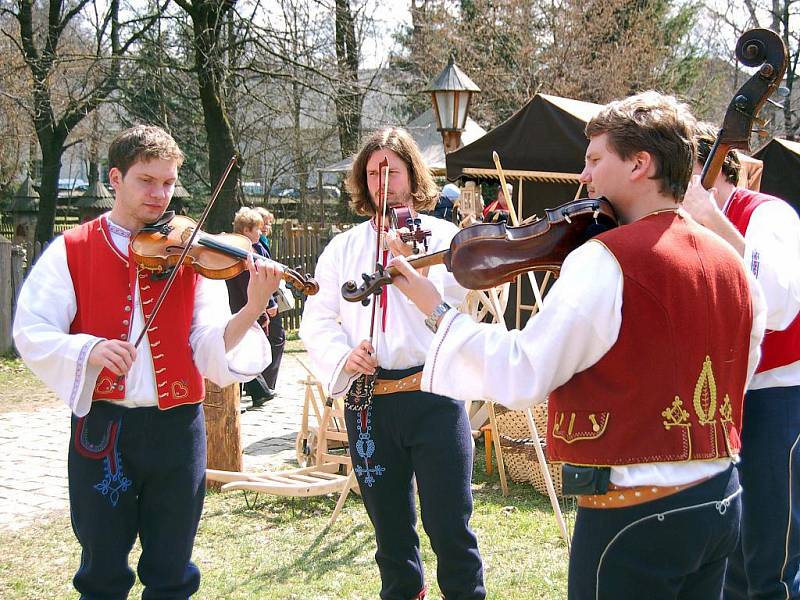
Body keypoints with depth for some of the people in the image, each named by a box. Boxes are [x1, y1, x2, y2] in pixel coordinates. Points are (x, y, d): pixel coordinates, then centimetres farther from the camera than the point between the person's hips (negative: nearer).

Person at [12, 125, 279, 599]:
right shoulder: (72, 252, 1)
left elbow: (209, 345, -5)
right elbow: (32, 332, -7)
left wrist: (251, 311, -24)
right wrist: (88, 348, -26)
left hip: (177, 426, 1)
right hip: (102, 424, -1)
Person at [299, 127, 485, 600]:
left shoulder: (443, 236, 4)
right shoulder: (344, 248, 12)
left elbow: (453, 308, -10)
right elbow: (317, 319, 4)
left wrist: (410, 263, -21)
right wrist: (343, 355, -14)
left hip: (434, 396, -3)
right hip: (368, 403, 3)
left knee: (450, 526, -5)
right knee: (391, 529, 14)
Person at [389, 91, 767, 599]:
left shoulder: (608, 259, -17)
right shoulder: (733, 264, 6)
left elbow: (522, 376, -18)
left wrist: (436, 311, -7)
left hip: (633, 513, -7)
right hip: (722, 501, 8)